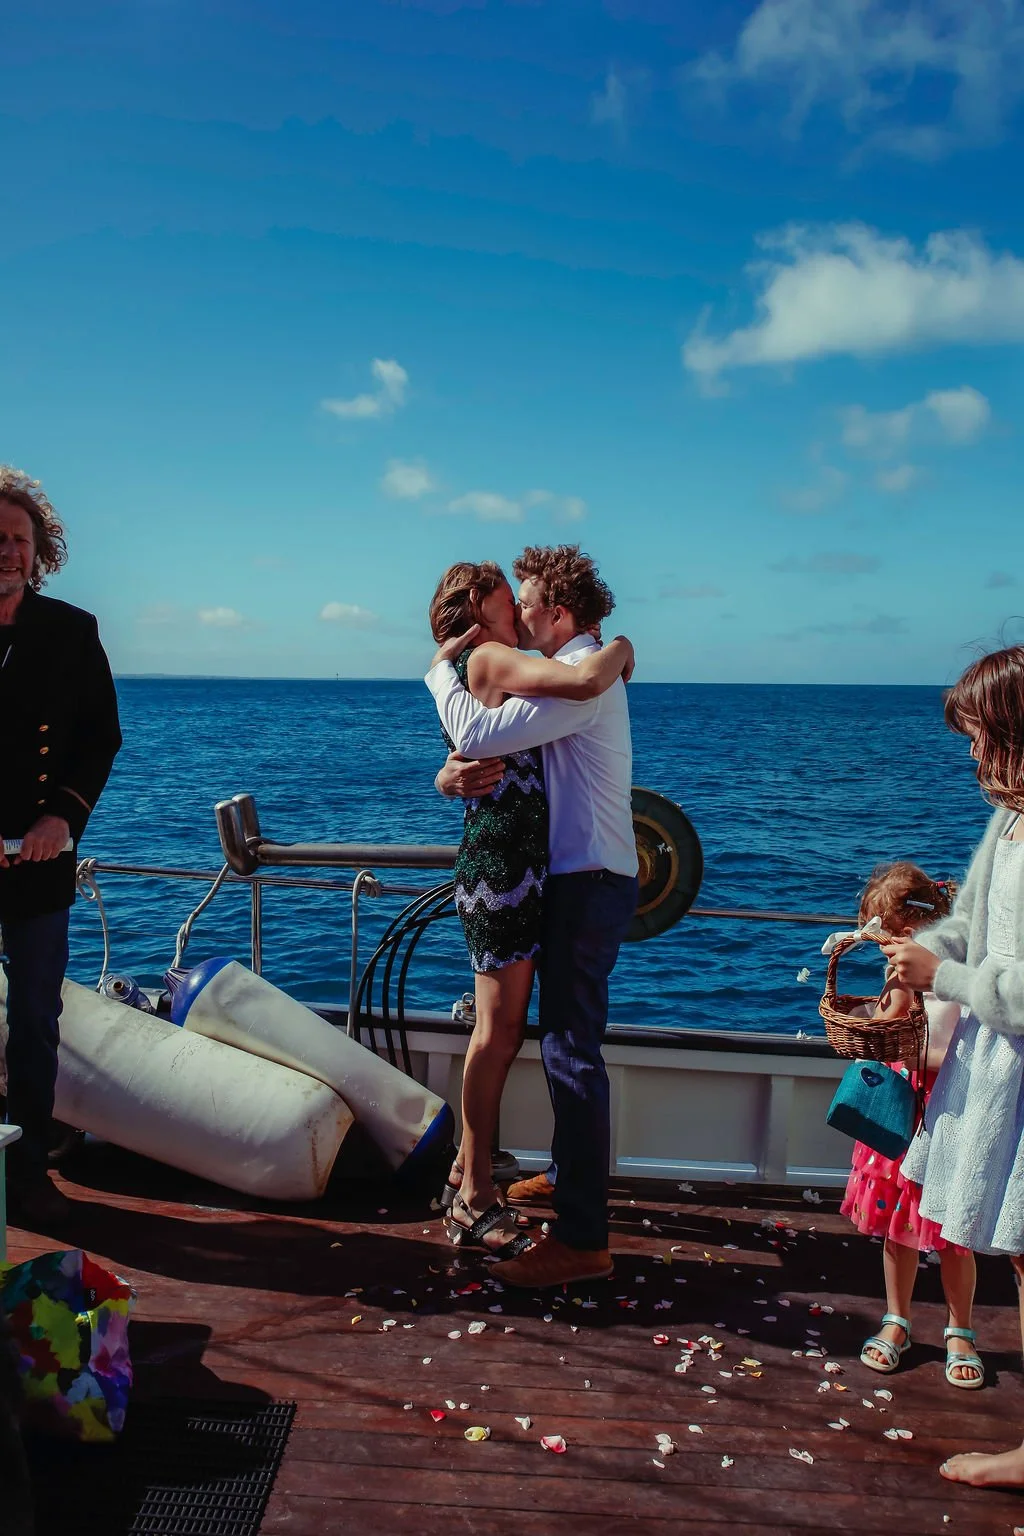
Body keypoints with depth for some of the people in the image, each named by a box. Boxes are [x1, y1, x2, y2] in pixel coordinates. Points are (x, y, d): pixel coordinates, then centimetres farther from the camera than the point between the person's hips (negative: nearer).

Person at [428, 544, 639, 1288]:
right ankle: (576, 1179, 38)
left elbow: (479, 734, -22)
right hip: (583, 875, 11)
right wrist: (455, 771, 3)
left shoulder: (582, 677, -17)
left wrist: (441, 670, -6)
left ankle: (582, 1240, -2)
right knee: (570, 1043, 21)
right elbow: (507, 739, 20)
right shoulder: (588, 670, 17)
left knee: (572, 1051, -8)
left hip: (588, 883, -11)